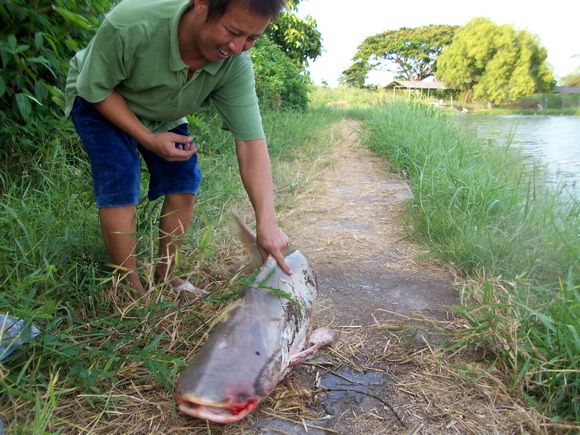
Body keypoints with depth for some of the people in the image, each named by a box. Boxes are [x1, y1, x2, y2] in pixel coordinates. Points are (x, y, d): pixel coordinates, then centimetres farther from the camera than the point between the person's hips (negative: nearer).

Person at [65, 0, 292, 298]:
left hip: (163, 114, 4)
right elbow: (96, 88, -22)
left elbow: (250, 142, -32)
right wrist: (148, 138, -30)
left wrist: (267, 222, -39)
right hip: (98, 101, -3)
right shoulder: (130, 25, -40)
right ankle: (131, 288, -2)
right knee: (119, 184, -18)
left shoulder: (236, 65, -29)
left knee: (185, 180, -7)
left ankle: (165, 275, 12)